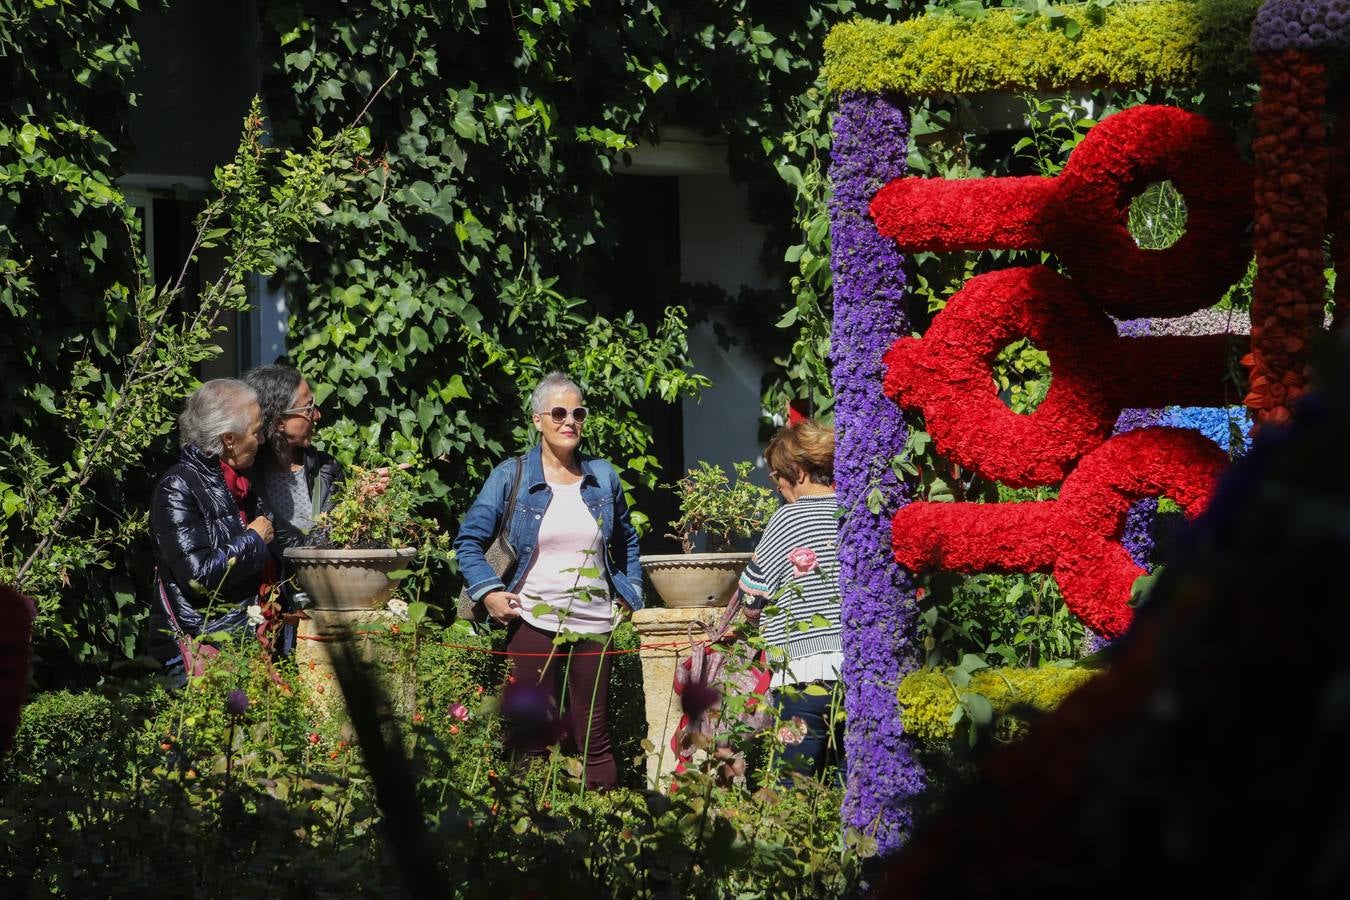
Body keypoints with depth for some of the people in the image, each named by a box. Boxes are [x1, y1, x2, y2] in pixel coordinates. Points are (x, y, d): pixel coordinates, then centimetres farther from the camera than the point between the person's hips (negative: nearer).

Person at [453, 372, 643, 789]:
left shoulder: (603, 477, 10)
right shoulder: (511, 477, 2)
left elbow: (626, 542, 24)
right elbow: (469, 540, 3)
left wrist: (630, 596, 13)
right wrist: (488, 592, -10)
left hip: (594, 625, 2)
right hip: (533, 623, -2)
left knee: (594, 738, 3)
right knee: (532, 737, 0)